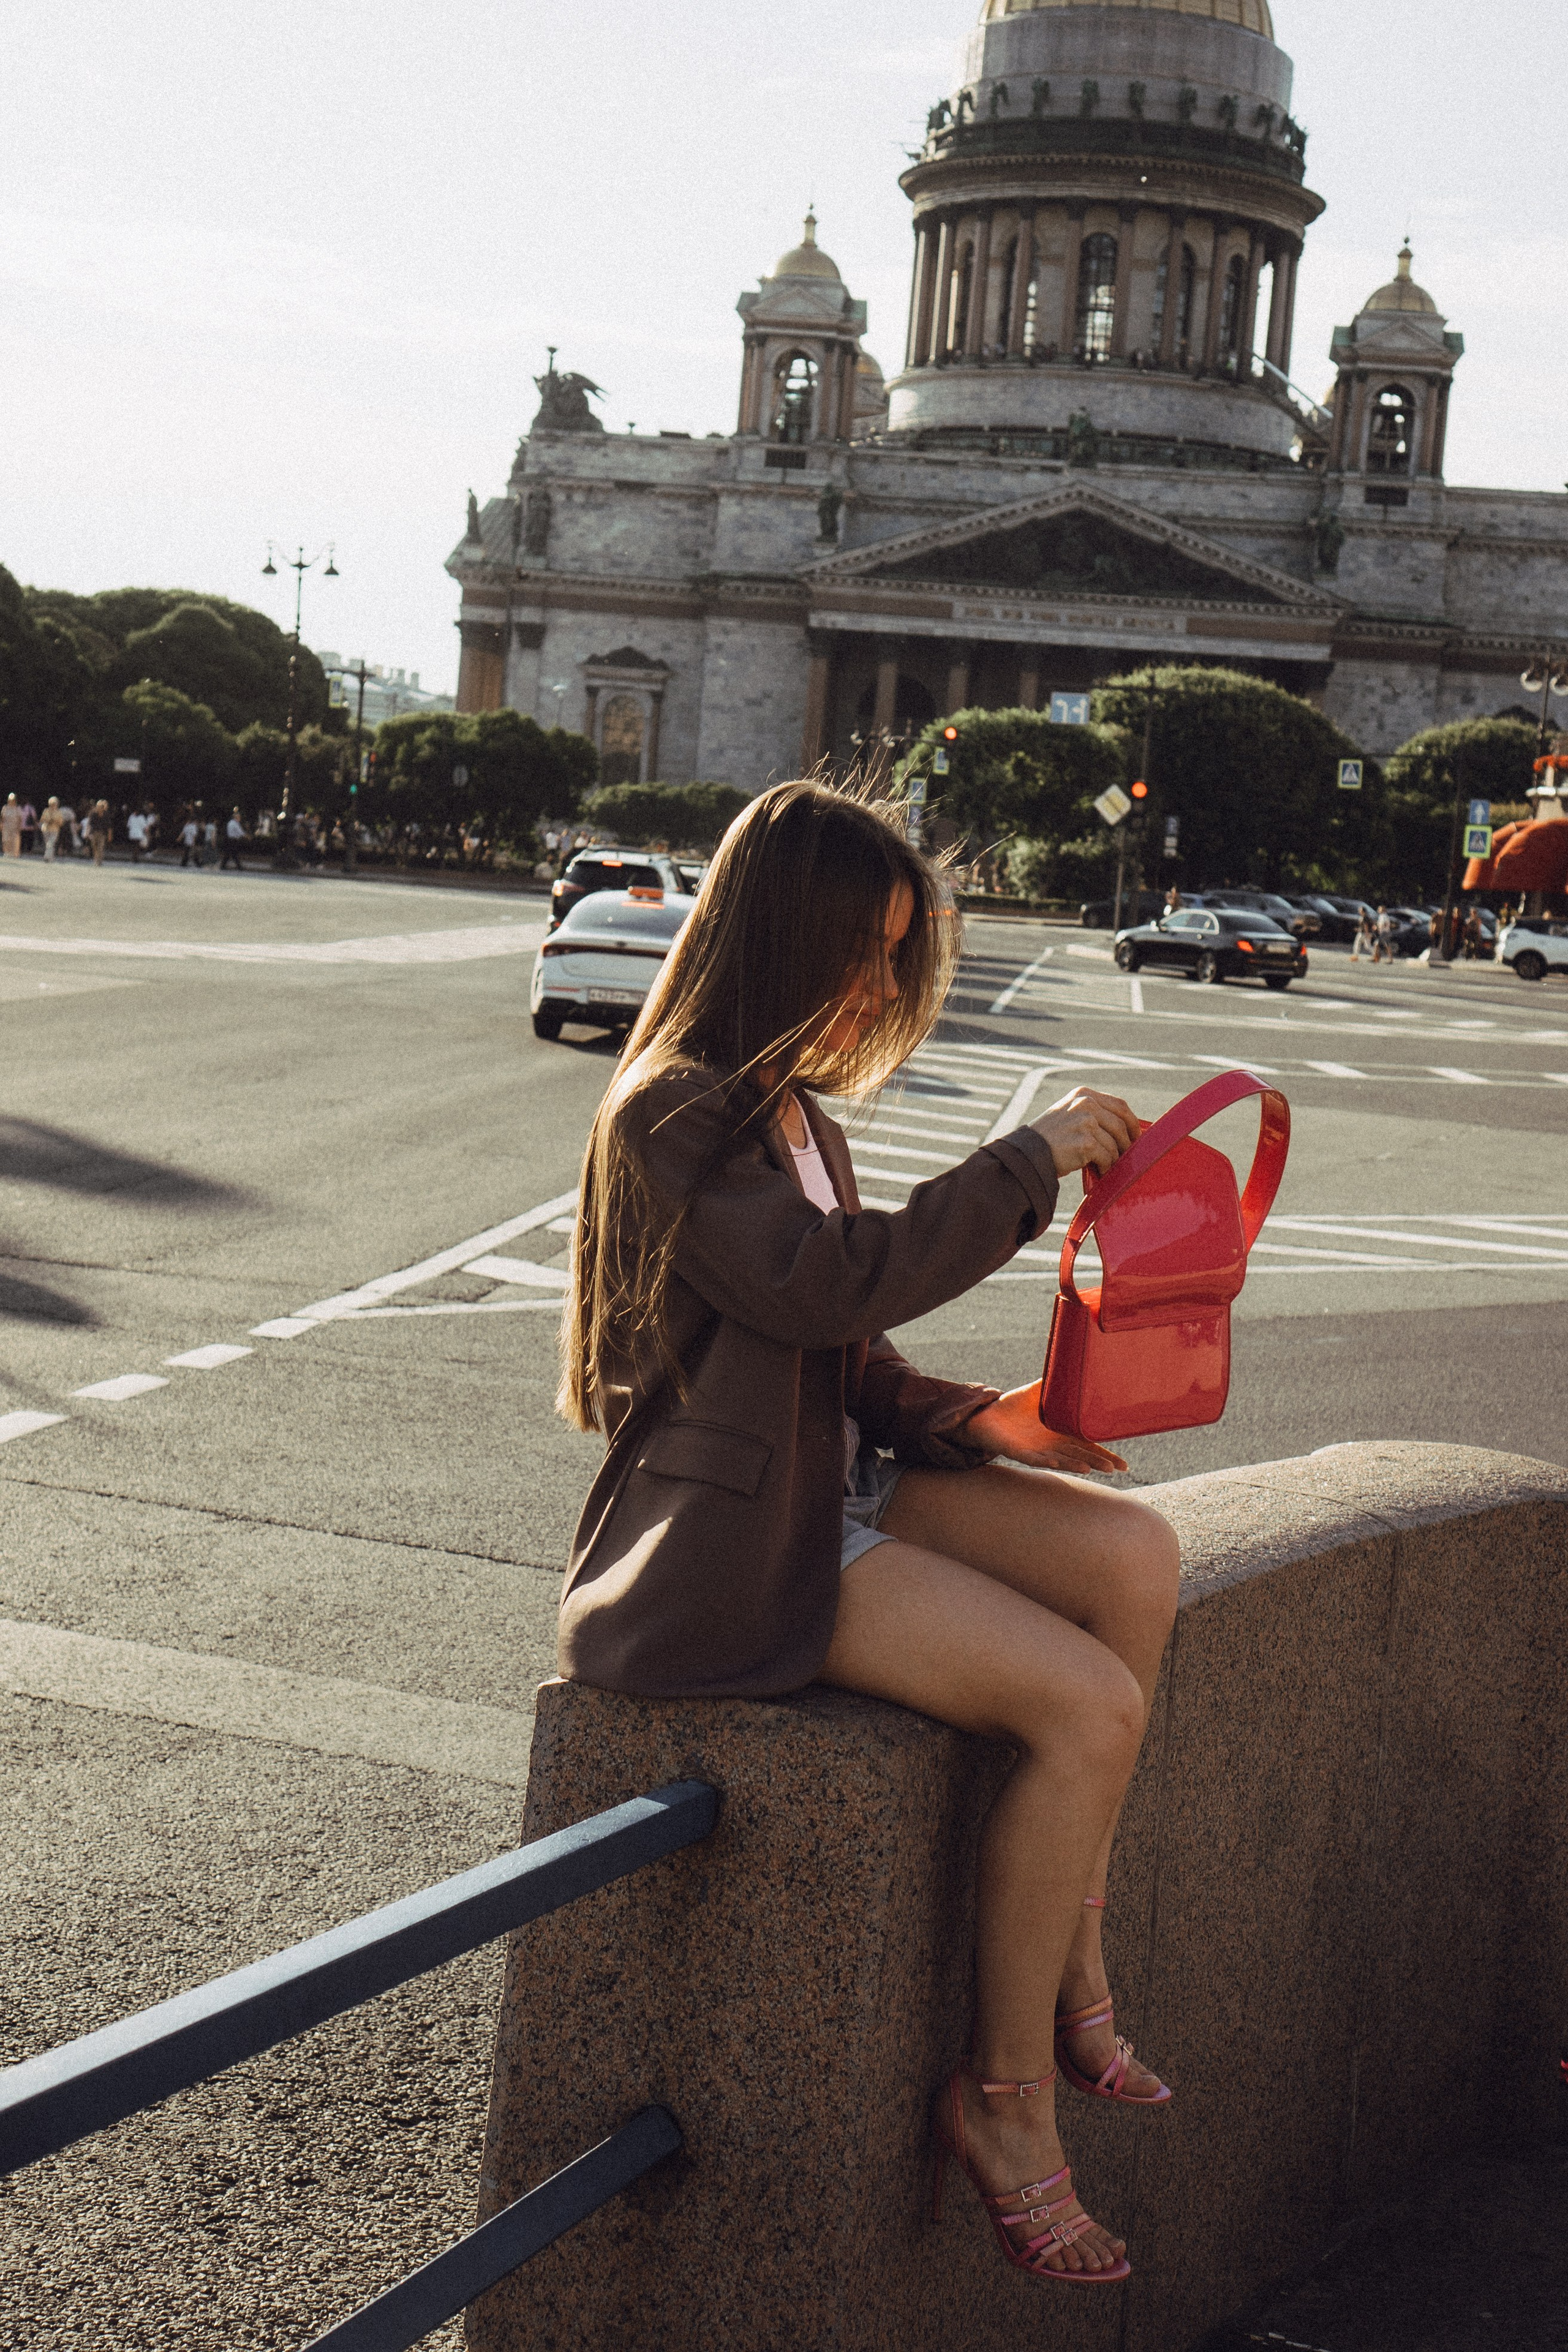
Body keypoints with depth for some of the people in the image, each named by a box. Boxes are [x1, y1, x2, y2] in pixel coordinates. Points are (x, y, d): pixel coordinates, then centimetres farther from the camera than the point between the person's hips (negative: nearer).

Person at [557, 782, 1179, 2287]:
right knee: (1091, 1705, -19)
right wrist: (1033, 1159, -18)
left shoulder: (785, 1109, 16)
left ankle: (1073, 1979, -4)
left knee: (1134, 1554, -13)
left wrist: (960, 1420, 2)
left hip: (827, 1479, 9)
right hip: (732, 1542, -9)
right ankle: (1005, 2099, -3)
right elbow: (838, 1279, -26)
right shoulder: (672, 1118, -13)